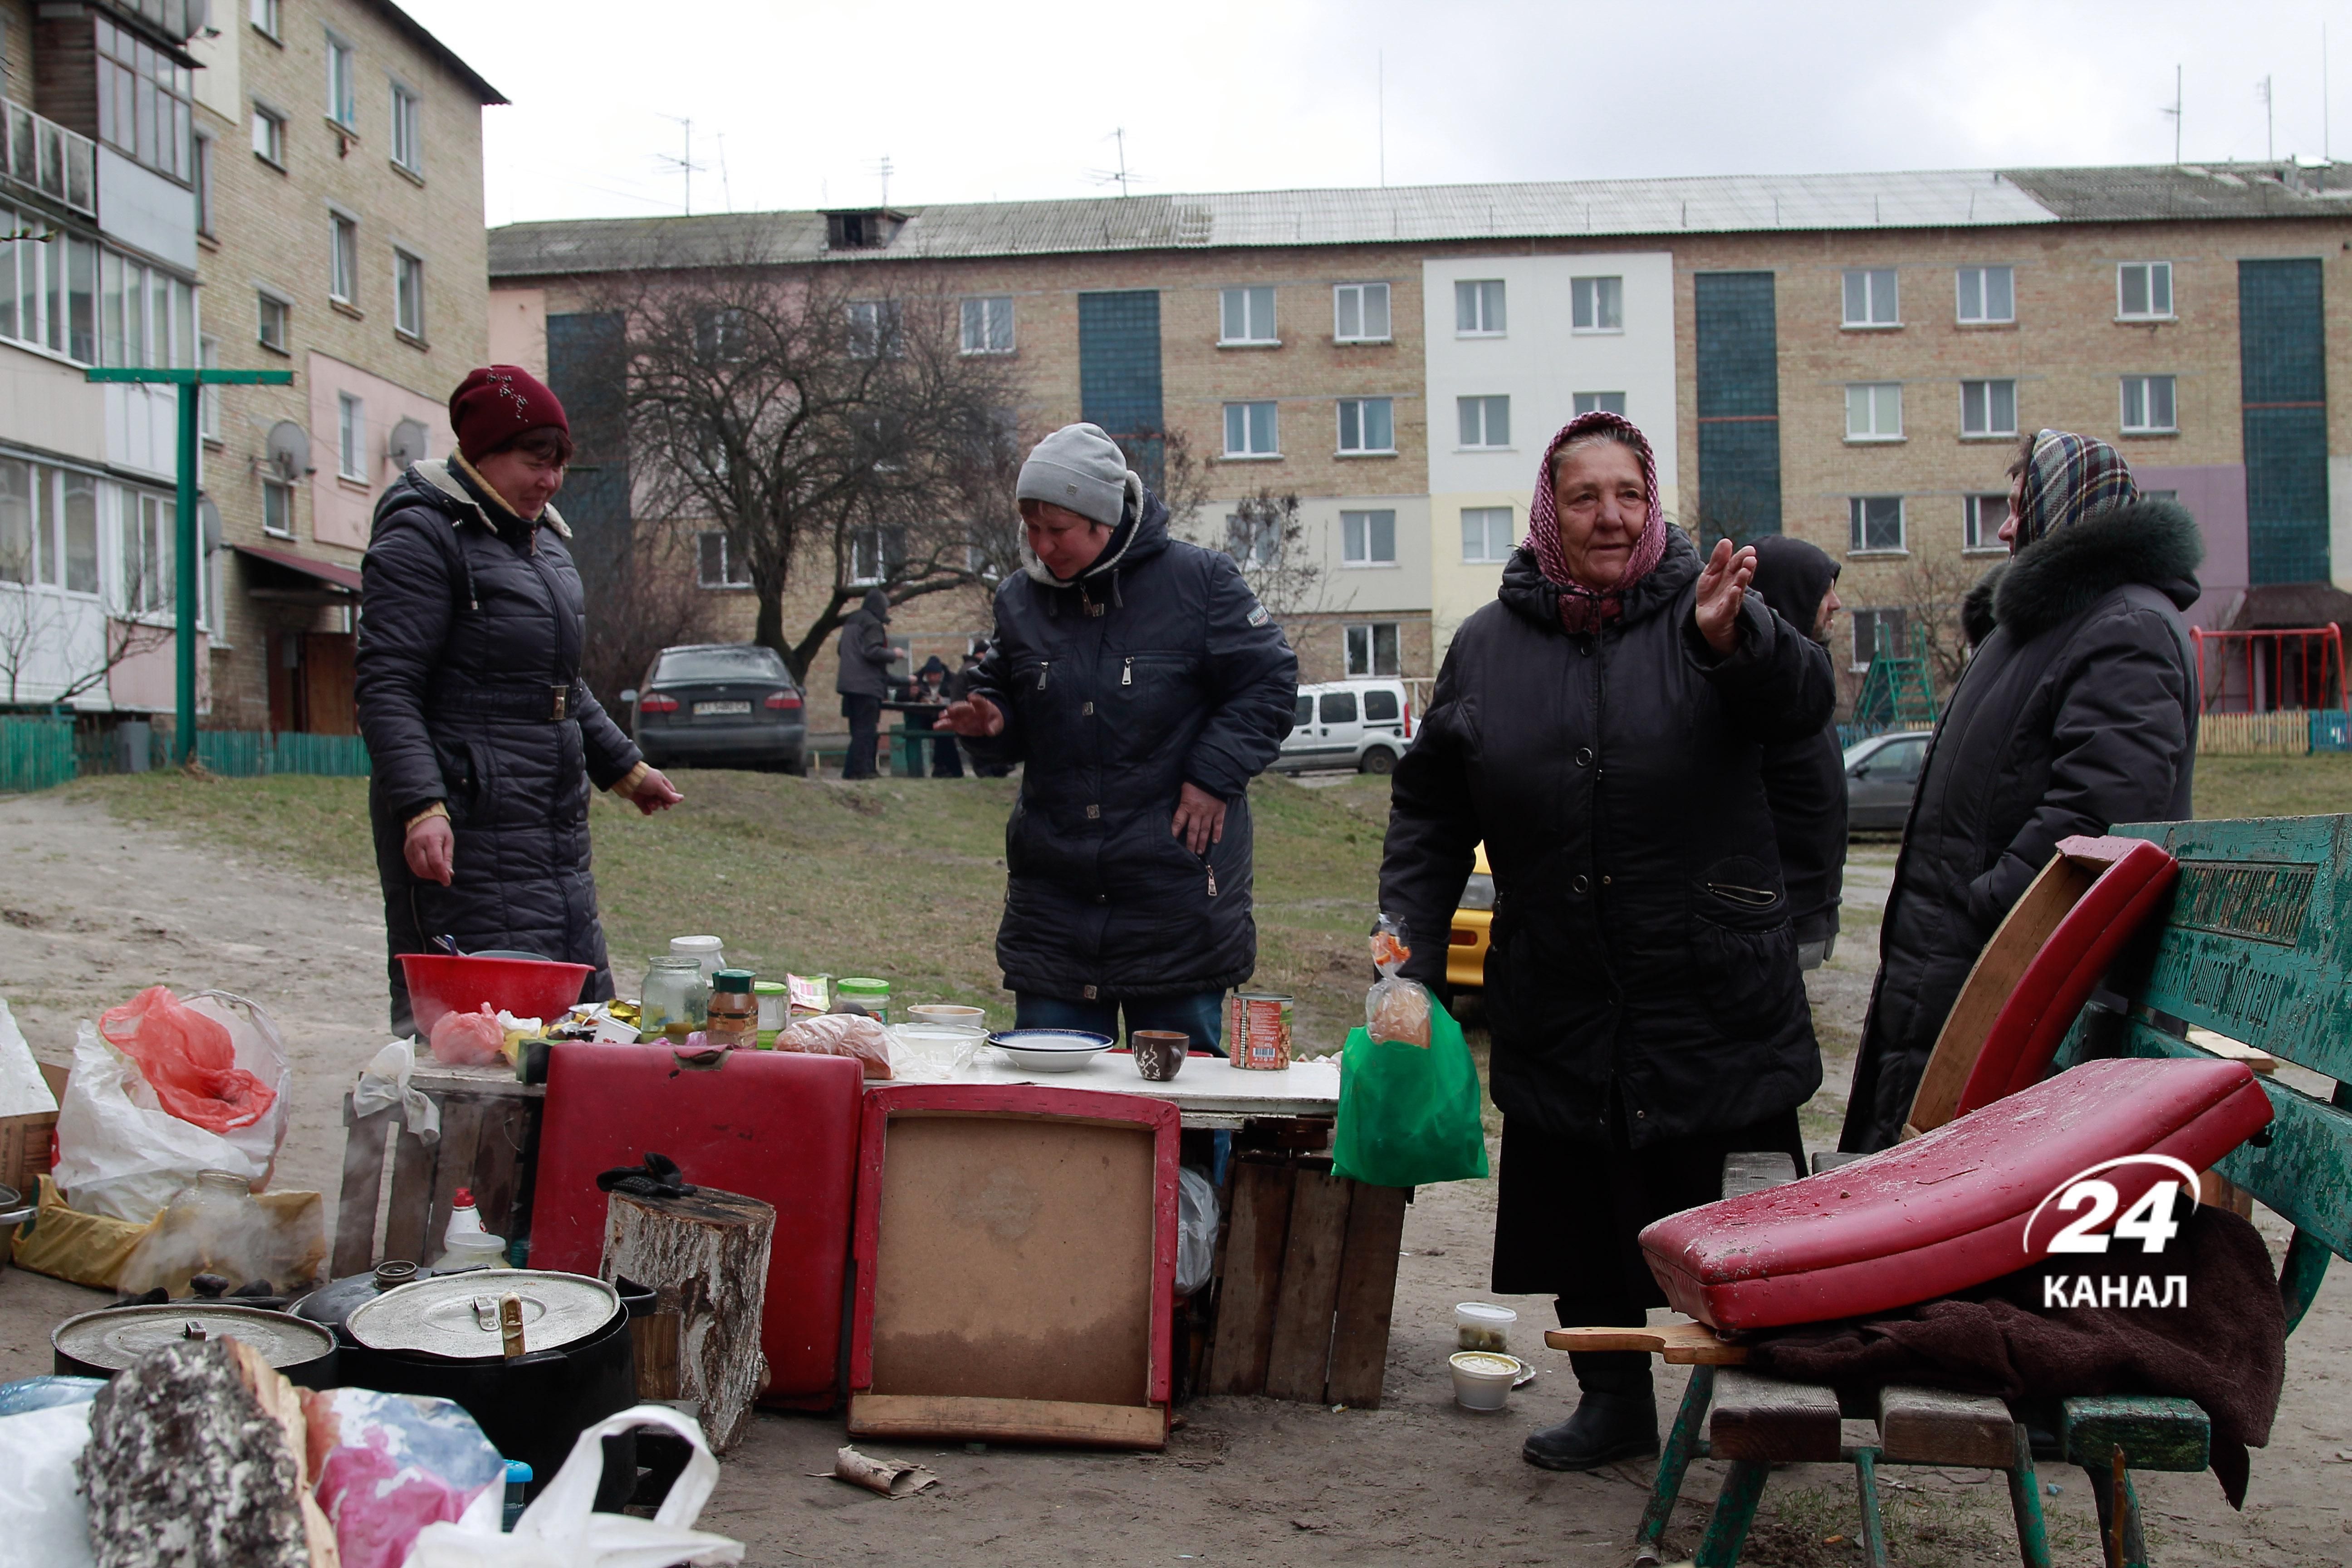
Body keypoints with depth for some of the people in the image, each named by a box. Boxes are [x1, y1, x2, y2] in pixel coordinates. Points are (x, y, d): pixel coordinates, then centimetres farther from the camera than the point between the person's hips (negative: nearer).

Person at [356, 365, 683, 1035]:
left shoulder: (544, 540, 19)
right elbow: (387, 691, -17)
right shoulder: (422, 537, -9)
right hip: (465, 833, -9)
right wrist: (422, 808, -28)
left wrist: (624, 767, 33)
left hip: (554, 824, 9)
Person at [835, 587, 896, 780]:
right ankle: (859, 769, -11)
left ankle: (852, 770, 11)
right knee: (866, 730, -8)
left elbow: (841, 650, 25)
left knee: (860, 729, 12)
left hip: (849, 683, 9)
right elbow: (872, 652, -21)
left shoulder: (852, 621, 19)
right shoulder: (873, 624, -10)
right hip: (867, 684, -9)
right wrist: (893, 654, -7)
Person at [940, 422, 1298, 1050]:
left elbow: (1268, 685, 0)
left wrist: (1214, 774, -9)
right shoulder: (1021, 599, 8)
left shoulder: (1199, 580, -4)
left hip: (1177, 890, -3)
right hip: (1051, 902, 4)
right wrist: (989, 723, -3)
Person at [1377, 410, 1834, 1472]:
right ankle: (1613, 1400, 29)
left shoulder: (1703, 609, -2)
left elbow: (1802, 705, -20)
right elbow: (1428, 817, 11)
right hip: (1559, 1006, 3)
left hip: (1715, 996, -3)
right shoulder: (1488, 646, 7)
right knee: (1578, 1213, 12)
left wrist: (1731, 639, -40)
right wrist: (1409, 962, 4)